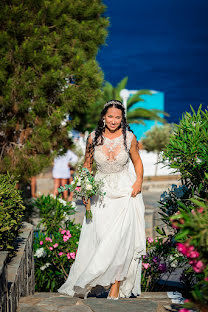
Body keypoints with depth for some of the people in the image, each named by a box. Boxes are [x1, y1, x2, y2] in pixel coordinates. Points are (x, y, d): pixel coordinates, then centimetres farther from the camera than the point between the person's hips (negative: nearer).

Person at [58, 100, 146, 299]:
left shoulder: (129, 137, -3)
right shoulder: (94, 138, -1)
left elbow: (137, 161, 12)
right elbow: (87, 164, 11)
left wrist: (139, 180, -5)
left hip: (125, 193, -1)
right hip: (101, 193, 1)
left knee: (121, 238, -10)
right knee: (99, 238, -3)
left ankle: (116, 285, -1)